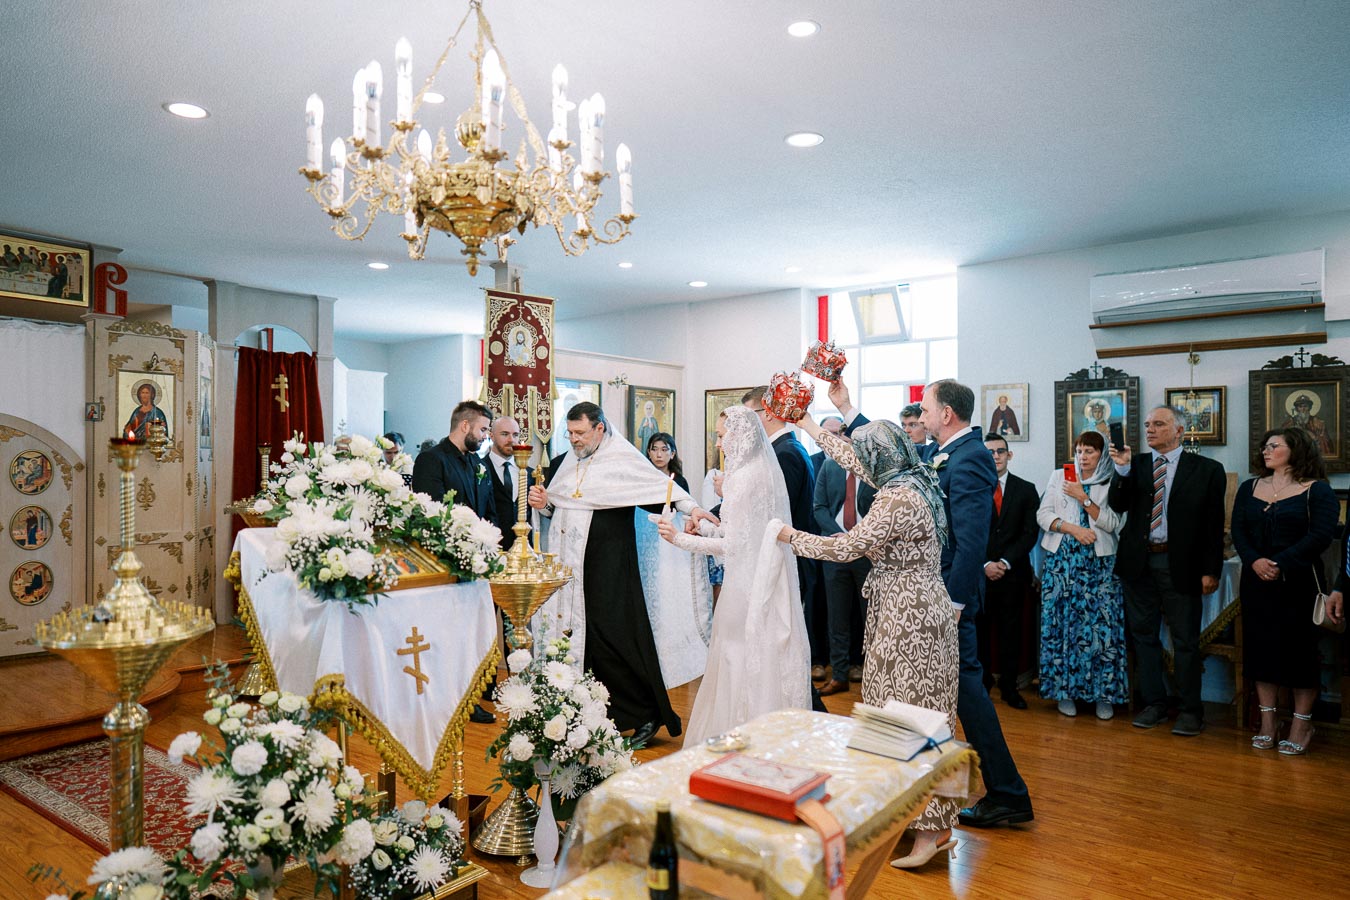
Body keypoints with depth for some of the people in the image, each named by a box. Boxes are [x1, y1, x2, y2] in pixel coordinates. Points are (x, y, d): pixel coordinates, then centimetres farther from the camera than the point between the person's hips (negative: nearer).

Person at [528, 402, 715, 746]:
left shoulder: (623, 459, -6)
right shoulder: (564, 463, 15)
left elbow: (659, 485, -15)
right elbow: (554, 507, 26)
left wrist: (690, 507, -30)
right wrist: (542, 502, 4)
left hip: (609, 566, -6)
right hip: (568, 566, 6)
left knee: (615, 637, -6)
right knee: (575, 635, 7)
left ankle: (648, 714, 8)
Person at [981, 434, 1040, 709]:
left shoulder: (1026, 490, 7)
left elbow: (1029, 533, 1)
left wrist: (1005, 562, -9)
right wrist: (985, 564, -10)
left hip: (1013, 573, 1)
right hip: (979, 572, -1)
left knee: (1011, 630, 4)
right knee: (980, 629, 2)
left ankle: (1009, 686, 13)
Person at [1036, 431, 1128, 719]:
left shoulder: (1111, 485, 6)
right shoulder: (1059, 477, 10)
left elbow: (1113, 523, -5)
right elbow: (1043, 514, 3)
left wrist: (1083, 497, -12)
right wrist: (1073, 528, -11)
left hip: (1099, 565, -1)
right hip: (1062, 562, 1)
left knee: (1102, 627, -5)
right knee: (1062, 623, 0)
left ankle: (1104, 694, 7)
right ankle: (1065, 689, 11)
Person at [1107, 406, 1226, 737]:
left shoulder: (1206, 470, -1)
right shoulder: (1134, 464, 7)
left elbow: (1214, 524, -1)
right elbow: (1116, 506, -3)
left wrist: (1211, 570, -5)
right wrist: (1122, 469, -17)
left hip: (1180, 565, -3)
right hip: (1139, 562, 3)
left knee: (1185, 640, 5)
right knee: (1143, 635, 11)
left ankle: (1191, 710, 18)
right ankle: (1154, 703, 24)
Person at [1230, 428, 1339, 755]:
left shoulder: (1318, 490, -2)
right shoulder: (1249, 488, 11)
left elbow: (1321, 535, -13)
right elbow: (1238, 531, 4)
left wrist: (1280, 564, -20)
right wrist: (1254, 561, -13)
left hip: (1298, 584, -4)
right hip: (1256, 582, 4)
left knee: (1300, 649, 2)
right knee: (1261, 647, 6)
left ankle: (1301, 724, 13)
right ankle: (1268, 720, 15)